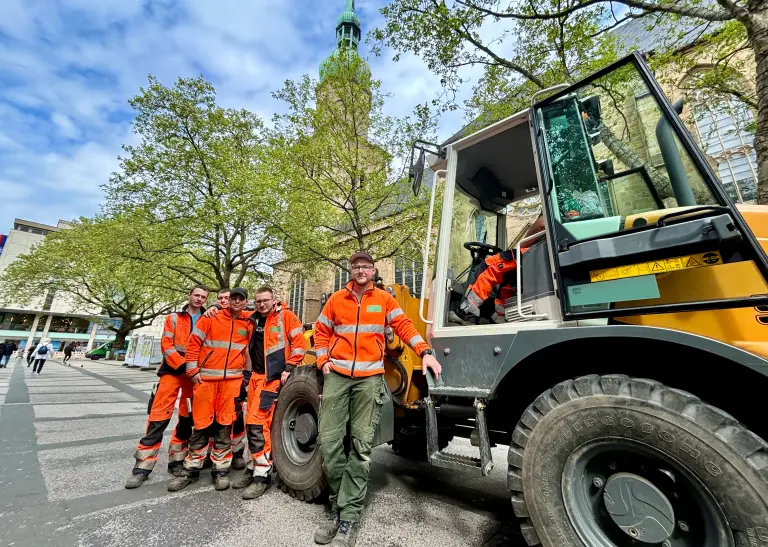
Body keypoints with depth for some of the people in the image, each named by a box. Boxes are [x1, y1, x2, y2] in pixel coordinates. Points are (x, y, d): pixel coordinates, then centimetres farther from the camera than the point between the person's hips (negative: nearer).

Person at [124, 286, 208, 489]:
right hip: (173, 371, -1)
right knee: (159, 416, -4)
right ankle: (143, 466, 8)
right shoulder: (174, 318, 8)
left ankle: (176, 461, 20)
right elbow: (166, 345, -1)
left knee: (187, 419, 7)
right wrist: (183, 365, -12)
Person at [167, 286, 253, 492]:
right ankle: (191, 469, 23)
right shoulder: (211, 317, 1)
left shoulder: (248, 324, 7)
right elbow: (193, 343, 0)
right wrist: (193, 371, -4)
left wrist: (246, 373, 12)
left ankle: (221, 469, 18)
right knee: (201, 424, 7)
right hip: (205, 378, -1)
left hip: (232, 379, 1)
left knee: (225, 425, 6)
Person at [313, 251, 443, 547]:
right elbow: (321, 331, 16)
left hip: (370, 377, -1)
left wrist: (425, 352, -11)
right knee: (329, 441, 2)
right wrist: (323, 360, 4)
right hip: (337, 375, 2)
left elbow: (404, 325, 1)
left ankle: (348, 518, 12)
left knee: (361, 445, -1)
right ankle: (339, 506, 23)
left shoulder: (384, 299, 6)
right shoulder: (336, 299, 10)